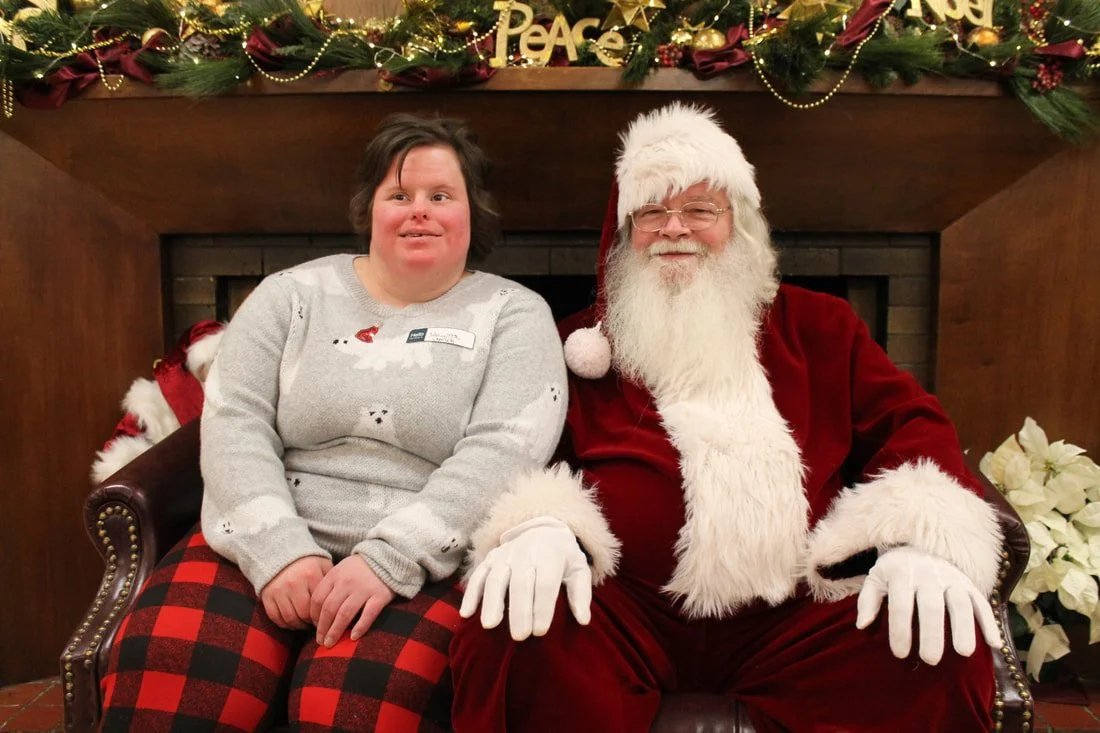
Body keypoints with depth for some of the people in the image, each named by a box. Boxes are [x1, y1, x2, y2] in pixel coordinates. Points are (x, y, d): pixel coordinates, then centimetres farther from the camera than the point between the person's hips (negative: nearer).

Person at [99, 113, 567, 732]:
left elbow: (502, 451, -8)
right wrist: (278, 549, -14)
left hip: (426, 565, -1)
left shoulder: (515, 314, 5)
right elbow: (234, 424, 2)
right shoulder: (293, 294, 11)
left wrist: (389, 559, -19)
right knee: (164, 679, -24)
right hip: (268, 548, 2)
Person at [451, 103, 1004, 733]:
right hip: (625, 609, -1)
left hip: (797, 615, 2)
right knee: (512, 628, -31)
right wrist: (537, 524, -18)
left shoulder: (817, 326, 19)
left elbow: (906, 422, 11)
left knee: (946, 647, -24)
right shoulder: (581, 343, 14)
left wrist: (920, 537, -10)